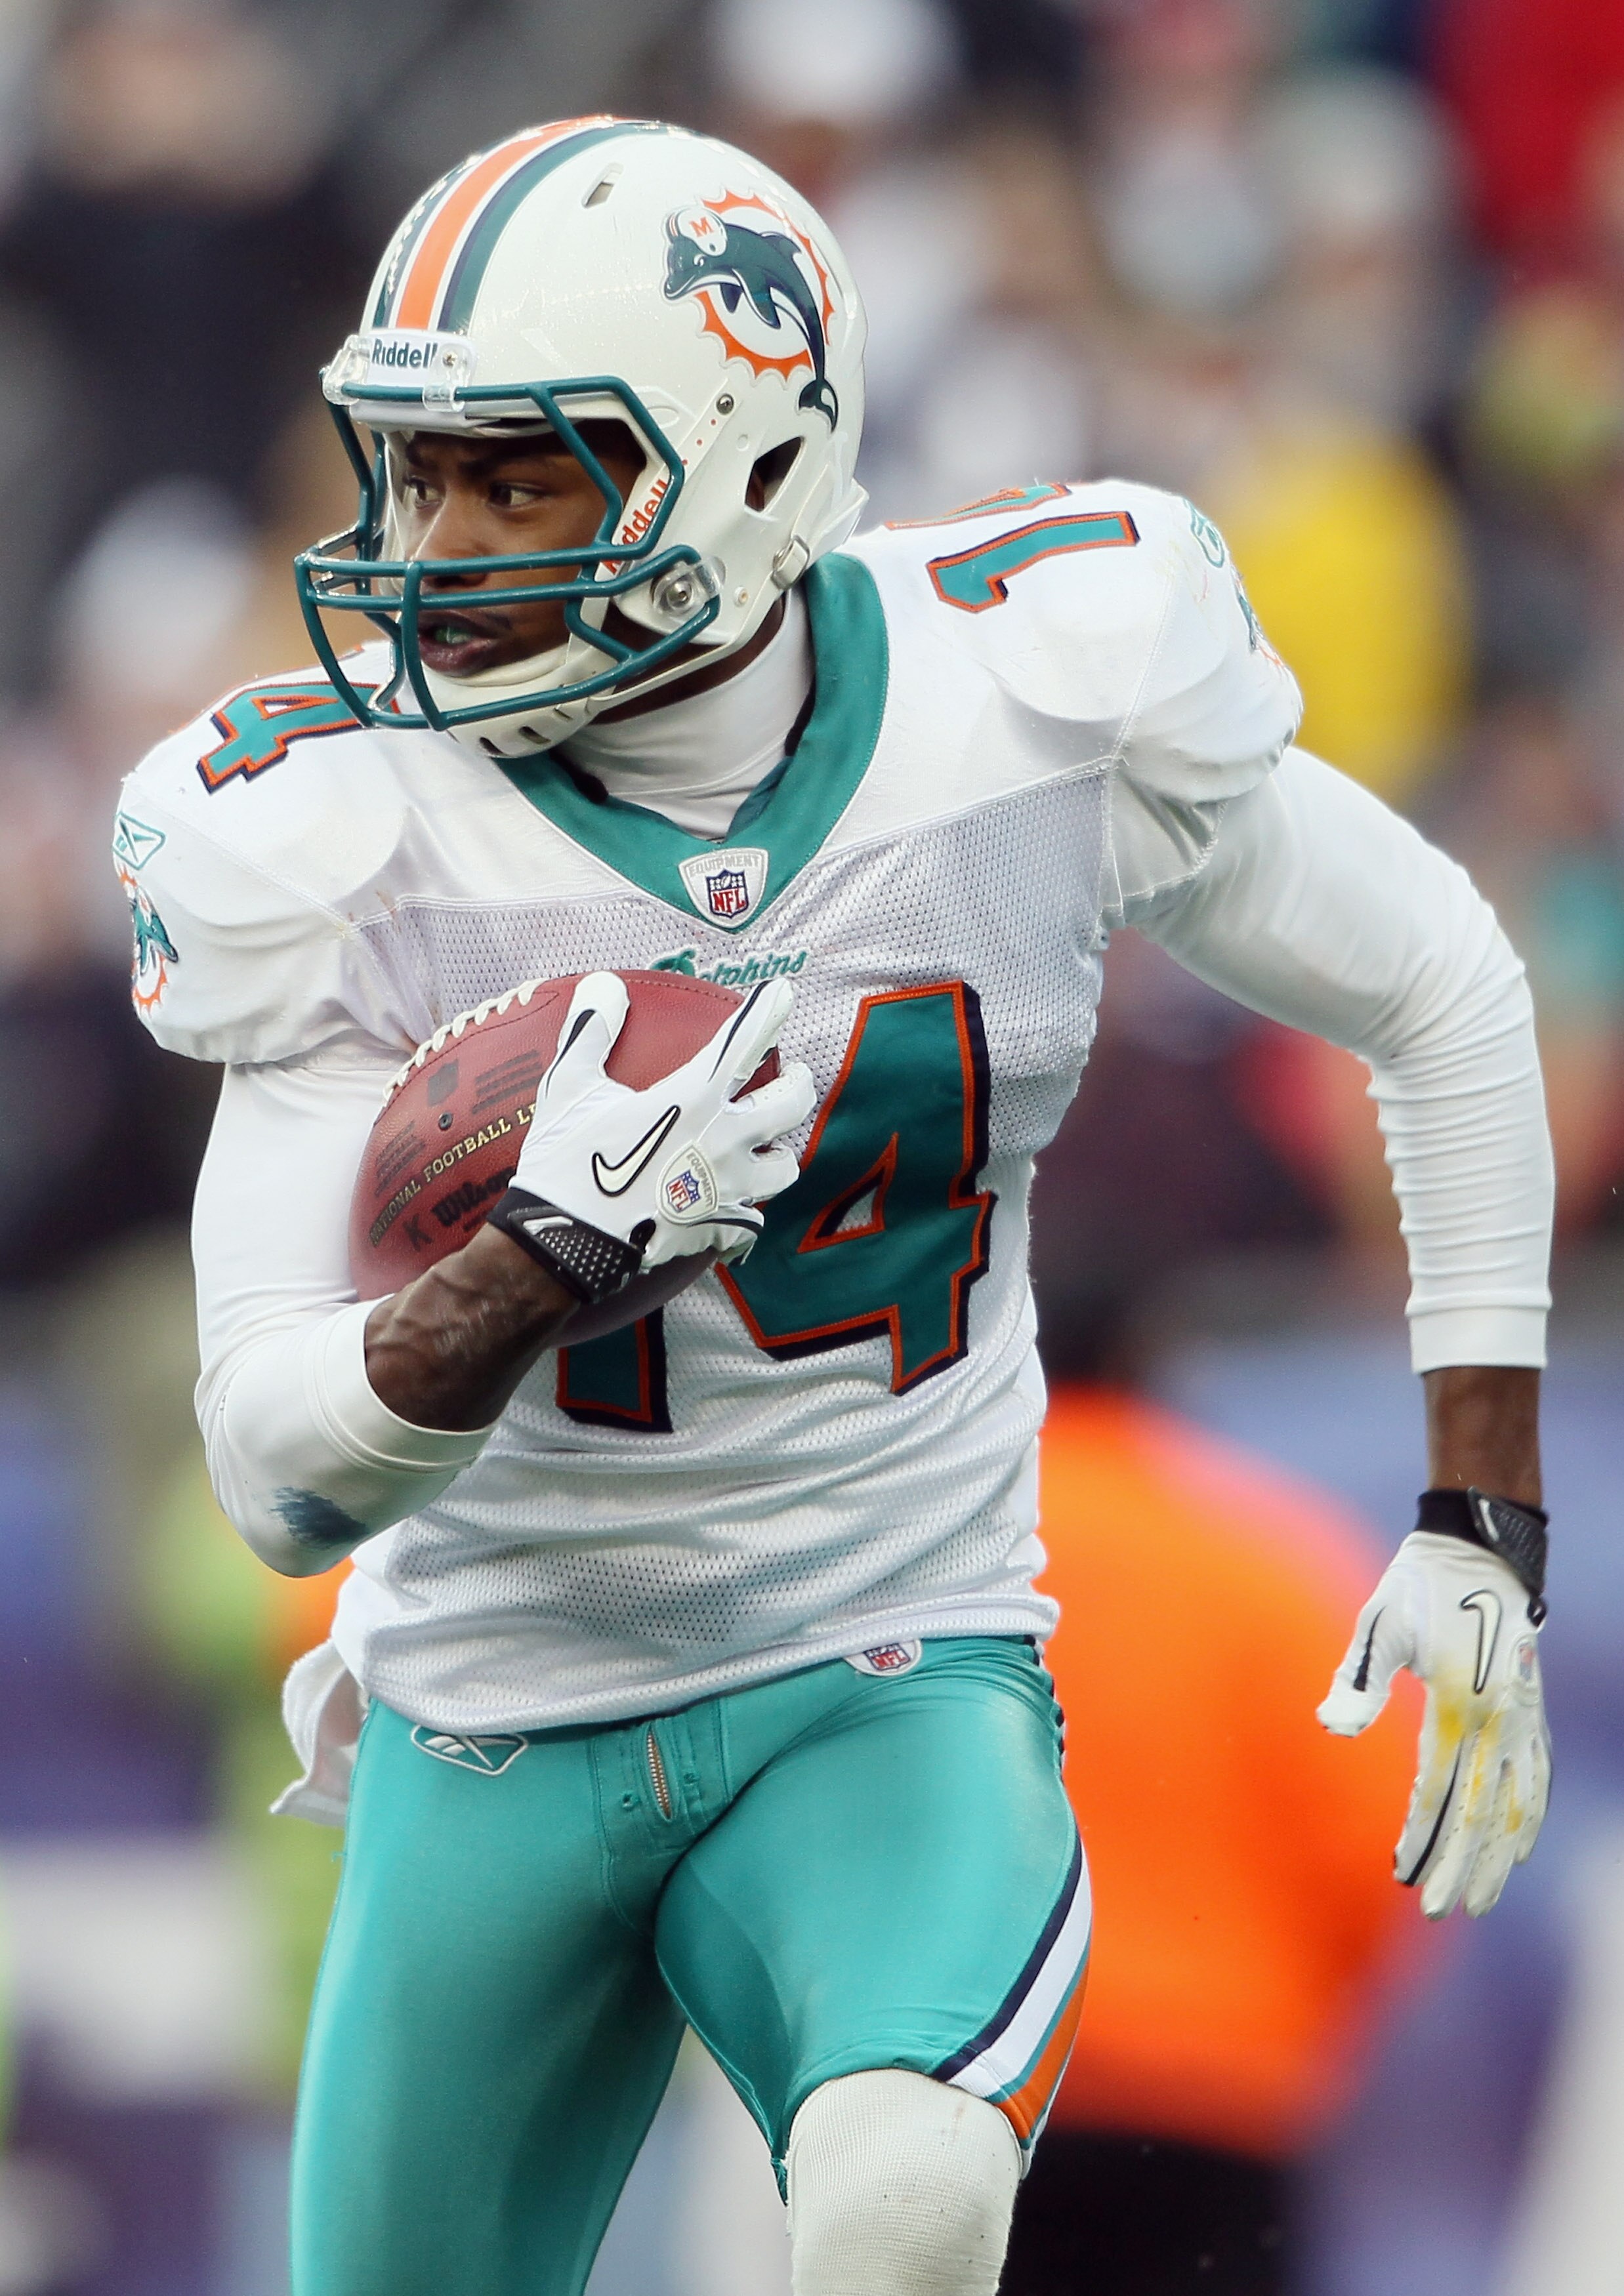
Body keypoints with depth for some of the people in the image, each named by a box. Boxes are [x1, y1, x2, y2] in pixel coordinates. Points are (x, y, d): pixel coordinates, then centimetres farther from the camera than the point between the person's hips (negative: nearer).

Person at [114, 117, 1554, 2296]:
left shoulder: (1044, 697, -12)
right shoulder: (353, 837, -14)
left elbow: (1442, 994, 6)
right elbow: (282, 1473, -15)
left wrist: (1483, 1536, 3)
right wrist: (560, 1248, -35)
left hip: (893, 1702, -1)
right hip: (496, 1734, 2)